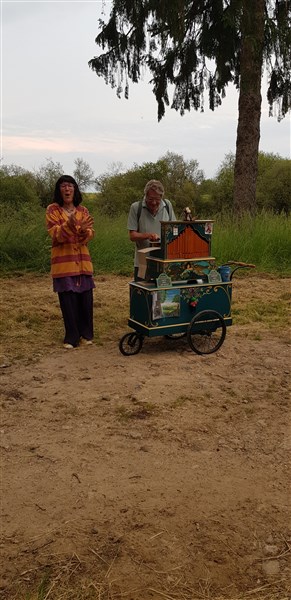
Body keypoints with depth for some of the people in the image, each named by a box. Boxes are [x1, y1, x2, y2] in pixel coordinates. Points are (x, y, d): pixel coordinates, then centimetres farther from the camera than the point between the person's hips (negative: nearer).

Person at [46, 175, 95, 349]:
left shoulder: (83, 210, 10)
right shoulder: (52, 210, 0)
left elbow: (90, 235, 1)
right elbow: (56, 234, -12)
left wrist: (85, 230, -22)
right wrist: (69, 225, -30)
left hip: (82, 259, 3)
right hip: (63, 260, -3)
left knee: (85, 298, 3)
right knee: (68, 300, -1)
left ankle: (86, 334, 18)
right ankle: (72, 337, 11)